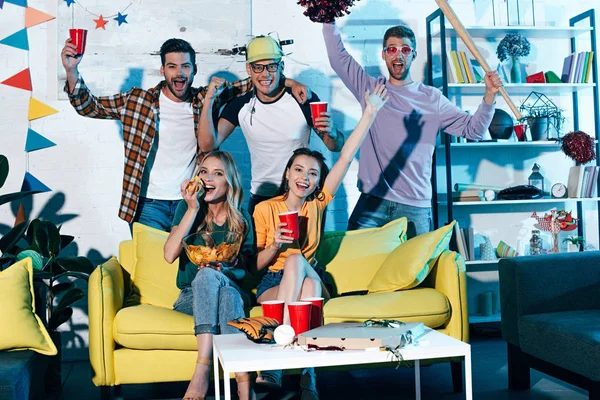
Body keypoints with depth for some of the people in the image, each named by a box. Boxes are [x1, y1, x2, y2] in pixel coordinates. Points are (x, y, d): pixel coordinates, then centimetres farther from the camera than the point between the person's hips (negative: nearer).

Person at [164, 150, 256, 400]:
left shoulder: (241, 219, 3)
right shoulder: (187, 208, 1)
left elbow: (245, 269, 6)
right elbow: (169, 255, -14)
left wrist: (224, 268, -17)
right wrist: (192, 209, -17)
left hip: (231, 291, 0)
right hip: (191, 297, 0)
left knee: (210, 275, -34)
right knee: (207, 274, -34)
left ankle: (202, 370, -43)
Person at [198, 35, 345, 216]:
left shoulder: (304, 99, -12)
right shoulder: (240, 105, -4)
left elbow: (336, 146, -6)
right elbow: (208, 144, -10)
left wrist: (331, 133, -29)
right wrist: (209, 100, -19)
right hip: (260, 197, 2)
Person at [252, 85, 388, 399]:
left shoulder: (317, 205, 4)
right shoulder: (265, 209, 0)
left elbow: (346, 158, -7)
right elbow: (256, 264, 2)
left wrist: (370, 113, -15)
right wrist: (275, 244, -19)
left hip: (308, 279, 1)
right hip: (273, 284, -1)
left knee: (296, 260, -34)